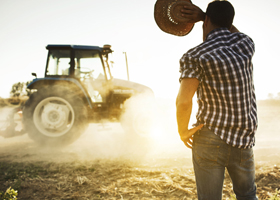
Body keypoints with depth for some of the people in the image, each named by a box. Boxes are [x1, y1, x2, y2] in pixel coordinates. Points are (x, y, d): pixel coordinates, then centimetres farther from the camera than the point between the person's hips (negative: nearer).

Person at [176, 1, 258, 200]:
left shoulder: (194, 56, -11)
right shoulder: (246, 43, 4)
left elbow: (183, 101, -23)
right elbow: (231, 30, 28)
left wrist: (183, 131, -5)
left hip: (210, 140, -4)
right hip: (243, 141, 4)